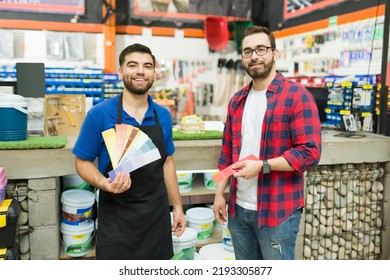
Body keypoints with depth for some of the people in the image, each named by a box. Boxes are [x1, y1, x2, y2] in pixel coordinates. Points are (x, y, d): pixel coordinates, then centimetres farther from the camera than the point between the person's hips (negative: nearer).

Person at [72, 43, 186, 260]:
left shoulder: (163, 116, 2)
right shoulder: (99, 114, -10)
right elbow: (83, 162, -4)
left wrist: (177, 206, 10)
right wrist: (104, 183, -24)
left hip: (157, 214, 4)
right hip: (116, 217, -3)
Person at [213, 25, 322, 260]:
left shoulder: (297, 96, -10)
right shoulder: (237, 100, 9)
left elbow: (310, 152, -16)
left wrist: (262, 166, -22)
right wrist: (220, 193, 10)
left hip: (278, 211, -6)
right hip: (238, 209, 6)